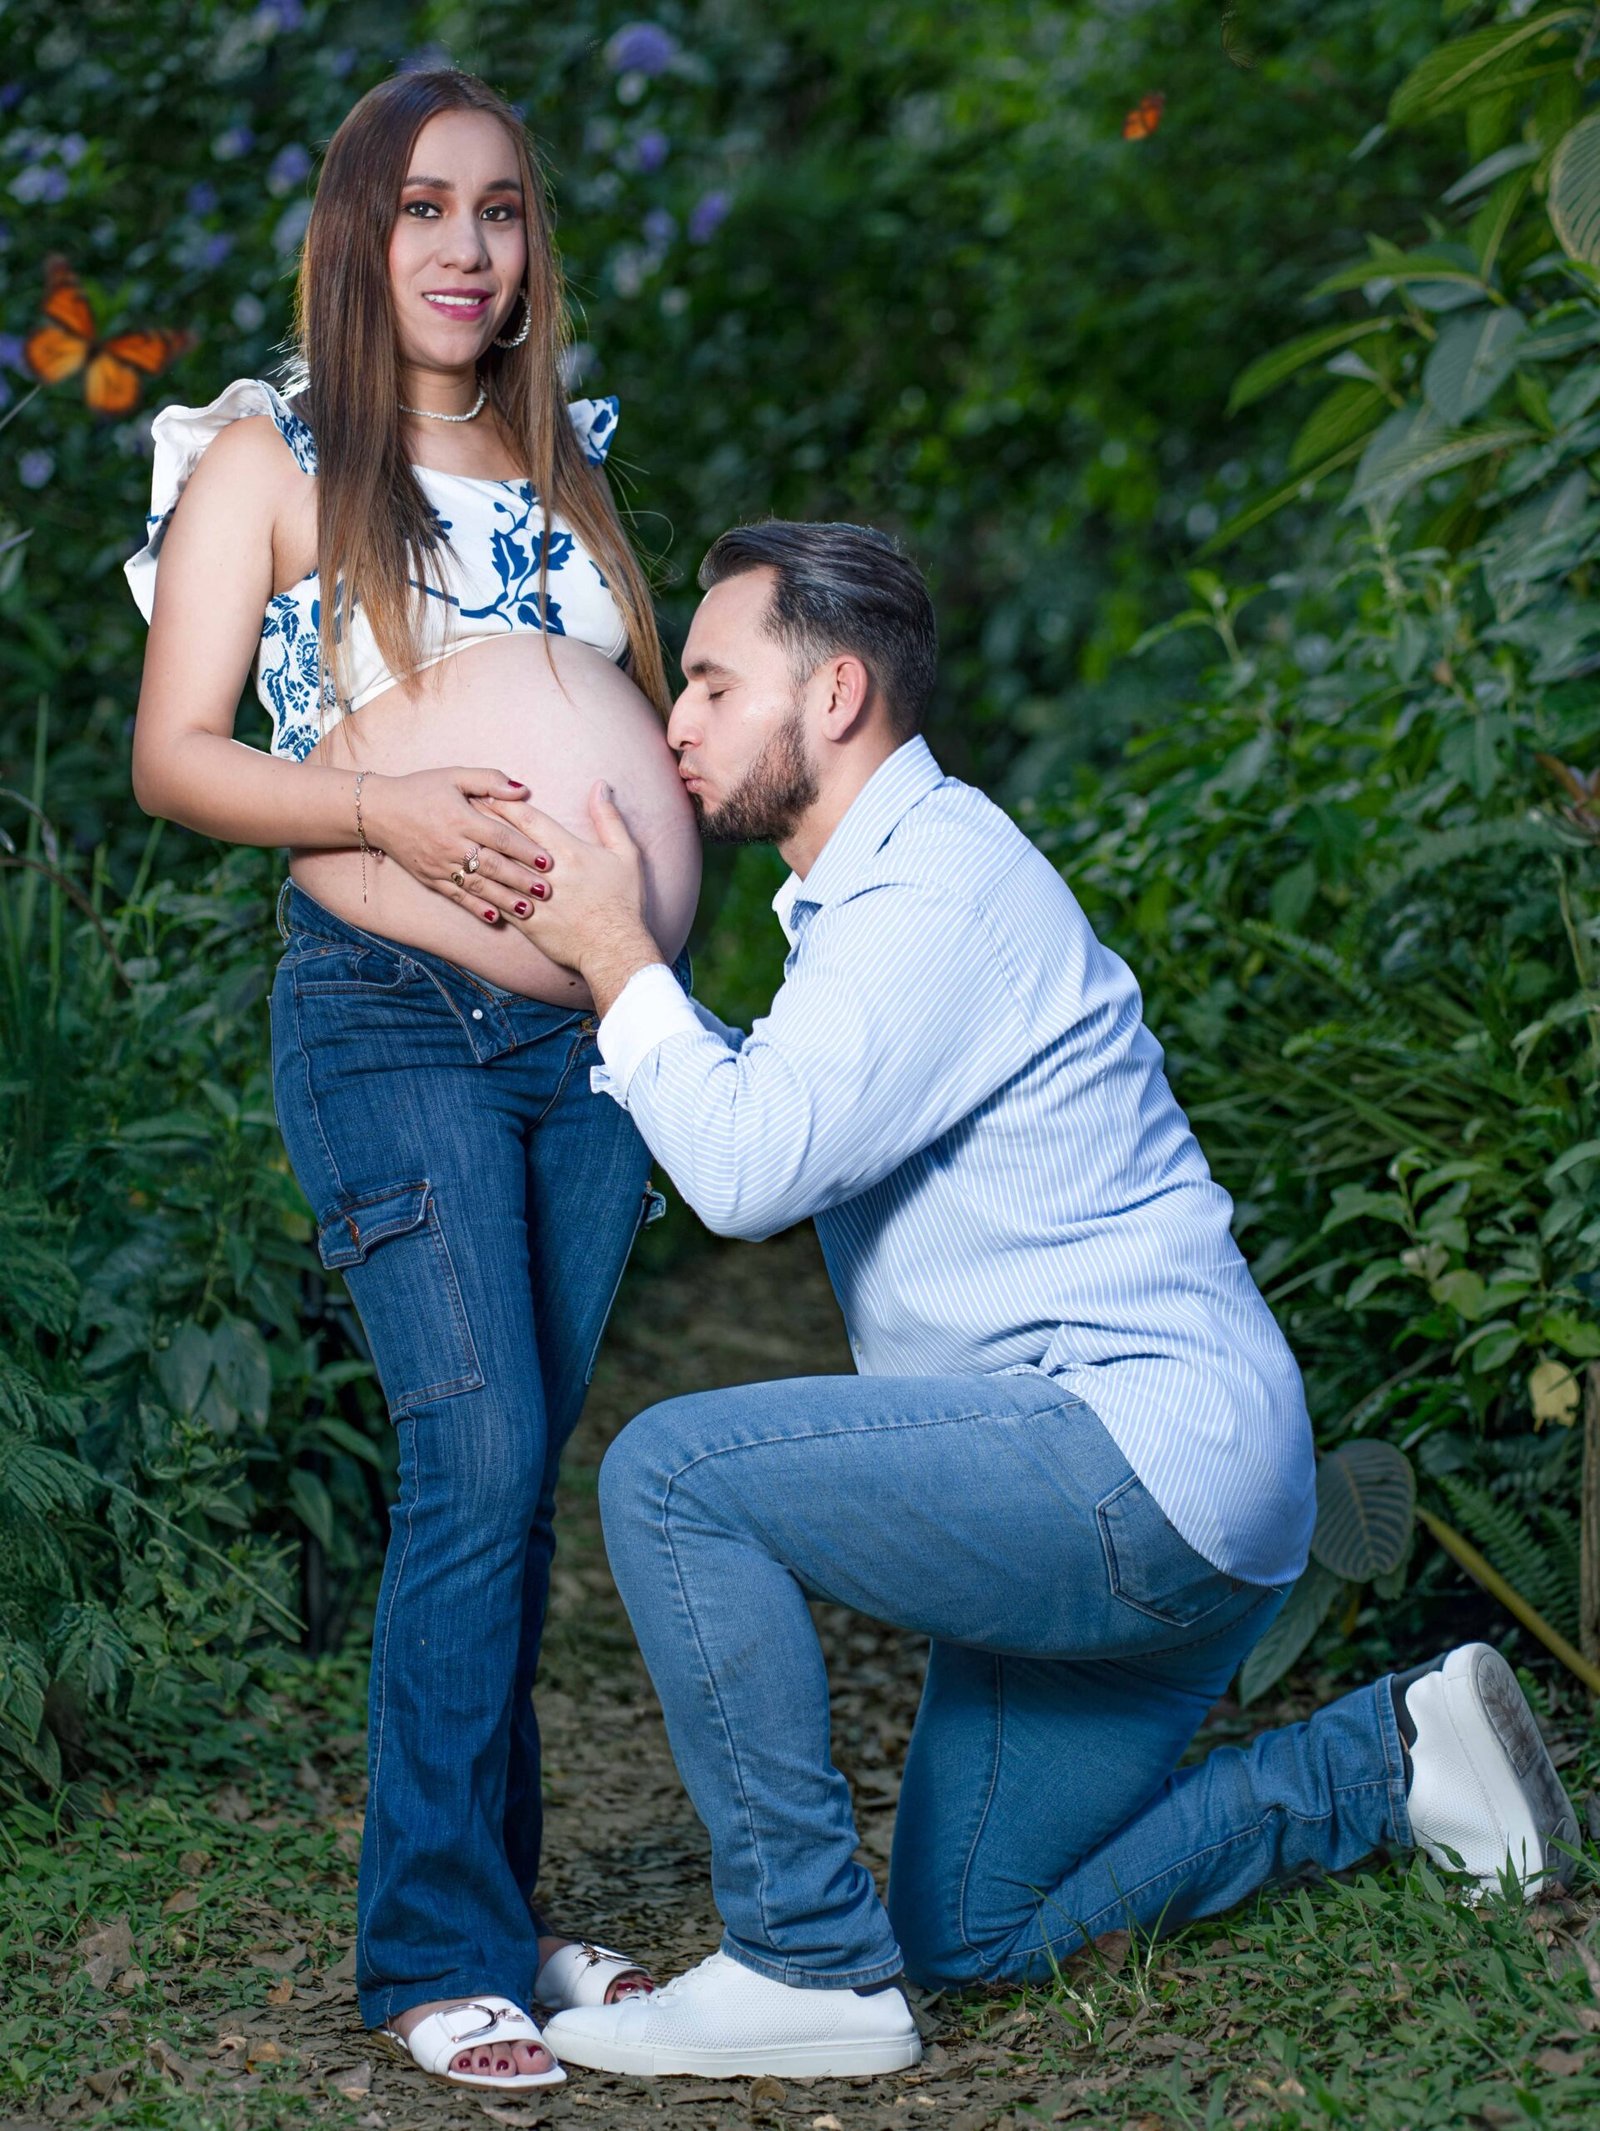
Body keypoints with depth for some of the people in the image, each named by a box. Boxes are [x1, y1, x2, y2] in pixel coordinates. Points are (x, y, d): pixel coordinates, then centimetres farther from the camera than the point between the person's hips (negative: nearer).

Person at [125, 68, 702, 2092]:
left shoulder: (558, 453, 20)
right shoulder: (267, 455, 4)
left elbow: (645, 706, 28)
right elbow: (172, 757, -3)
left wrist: (692, 801, 5)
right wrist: (387, 809, -18)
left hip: (597, 1032, 5)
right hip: (396, 1019, -5)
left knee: (526, 1470, 8)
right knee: (477, 1468, -13)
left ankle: (502, 1903, 17)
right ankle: (439, 1957, -5)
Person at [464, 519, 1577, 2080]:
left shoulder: (938, 880, -16)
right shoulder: (868, 891, 17)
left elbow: (748, 1163, -26)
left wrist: (618, 958, -13)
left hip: (1144, 1455, -11)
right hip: (1120, 1503, 11)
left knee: (670, 1473, -22)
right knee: (973, 1937, 17)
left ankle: (809, 1963, -16)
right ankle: (1384, 1759, 22)